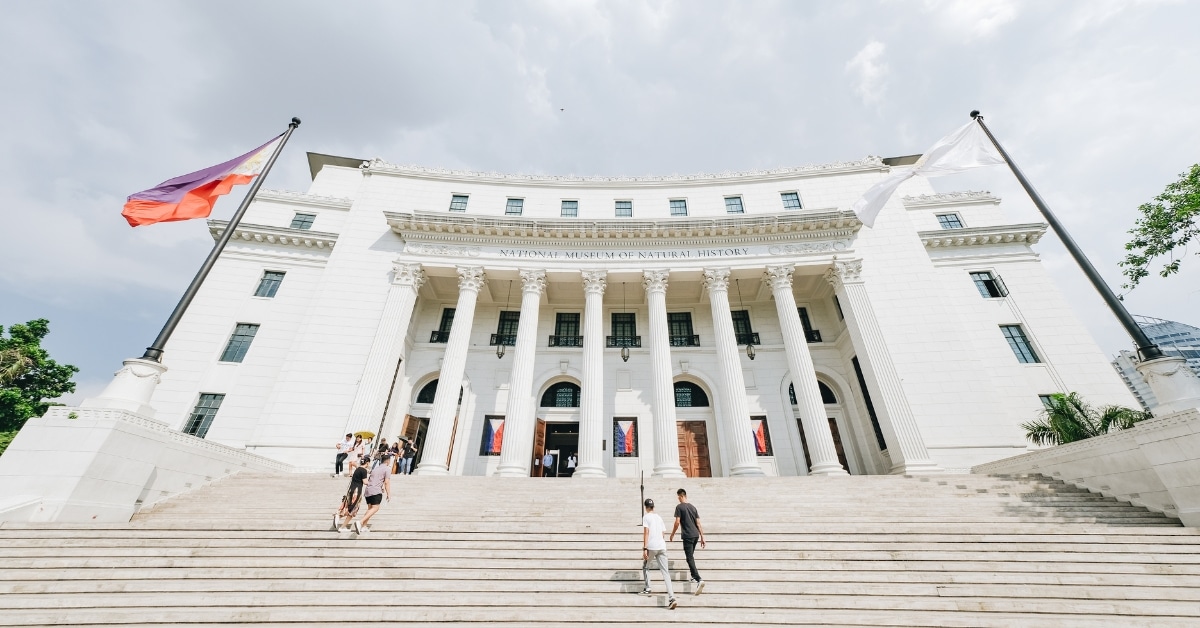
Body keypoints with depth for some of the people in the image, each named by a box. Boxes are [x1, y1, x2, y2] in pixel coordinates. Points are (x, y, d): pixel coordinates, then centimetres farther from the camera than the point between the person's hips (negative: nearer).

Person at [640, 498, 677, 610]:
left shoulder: (646, 517, 0)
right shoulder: (659, 517, 17)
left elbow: (646, 532, -9)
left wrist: (644, 548, -10)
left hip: (651, 547, -4)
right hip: (662, 547, 4)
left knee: (645, 567, 21)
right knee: (665, 571, 1)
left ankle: (647, 589, 22)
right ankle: (671, 597, -10)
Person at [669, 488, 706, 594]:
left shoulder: (679, 507, -6)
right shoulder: (693, 507, 12)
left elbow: (677, 522, -10)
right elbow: (698, 523, 10)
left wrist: (672, 534, 2)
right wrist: (702, 537, 13)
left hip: (687, 536, -7)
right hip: (696, 535, 7)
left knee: (690, 558, -7)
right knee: (691, 556, 23)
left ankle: (699, 580, -20)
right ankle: (694, 577, 29)